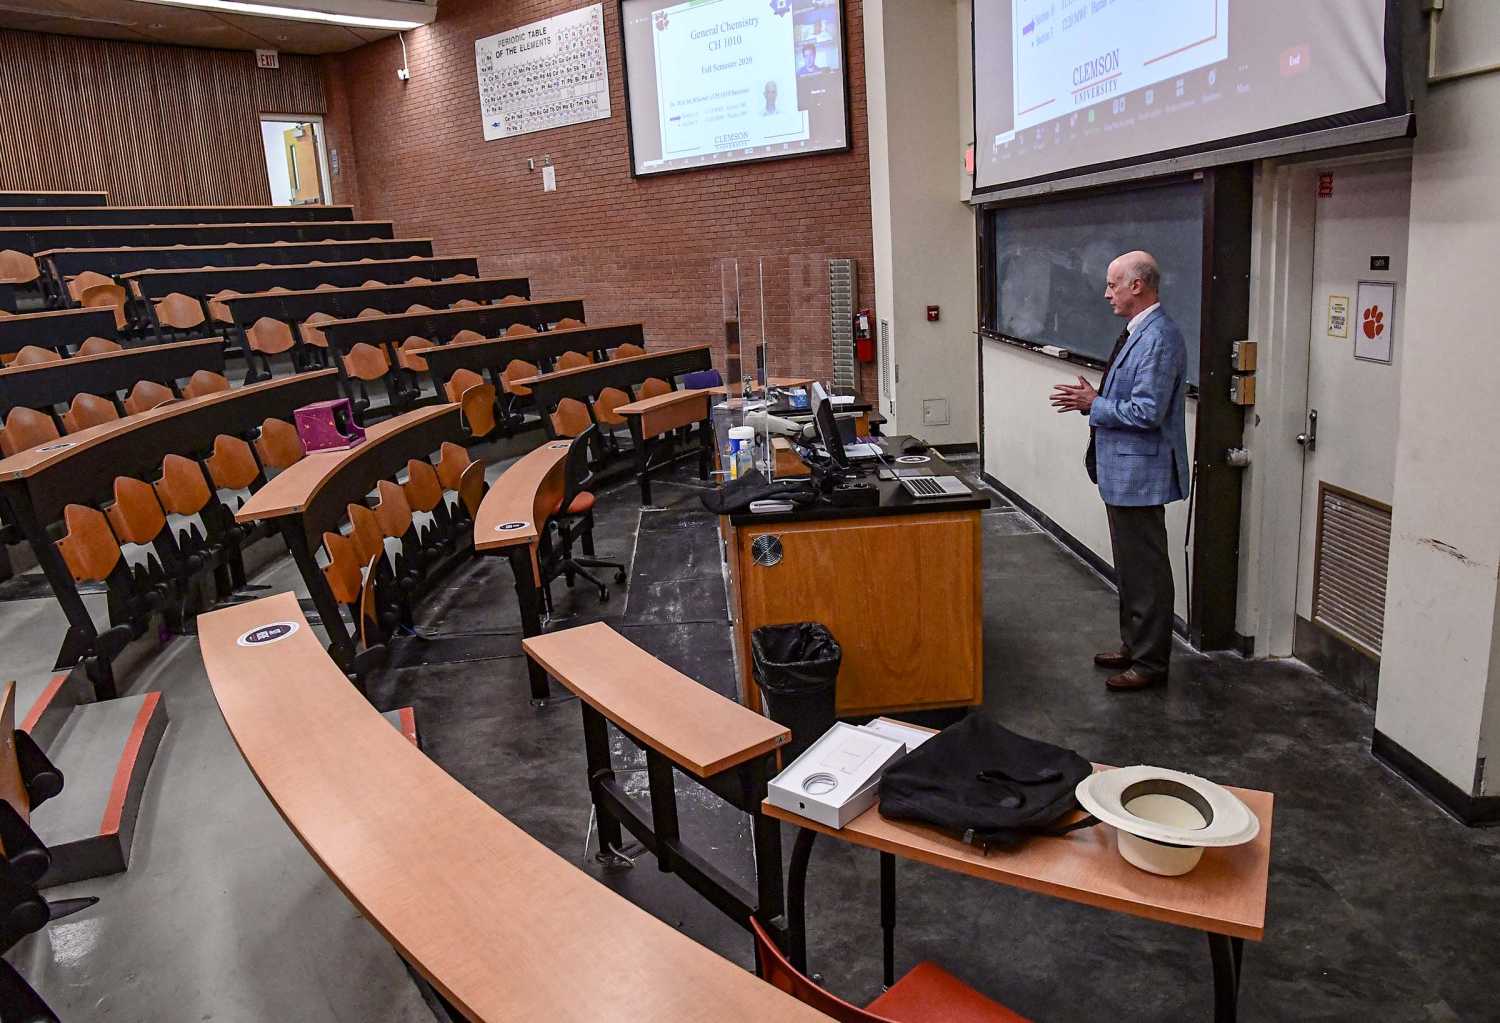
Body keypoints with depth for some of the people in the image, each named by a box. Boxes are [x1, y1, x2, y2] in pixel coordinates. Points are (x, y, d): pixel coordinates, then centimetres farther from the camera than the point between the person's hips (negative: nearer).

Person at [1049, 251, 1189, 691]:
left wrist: (1093, 404, -15)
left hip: (1140, 473, -11)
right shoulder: (1137, 332, 12)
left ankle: (1151, 662, 12)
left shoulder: (1159, 339, -20)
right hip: (1123, 472, 11)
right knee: (1129, 566, 20)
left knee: (1146, 570, 1)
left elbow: (1146, 412, -25)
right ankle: (1133, 645, 33)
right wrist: (1091, 399, 4)